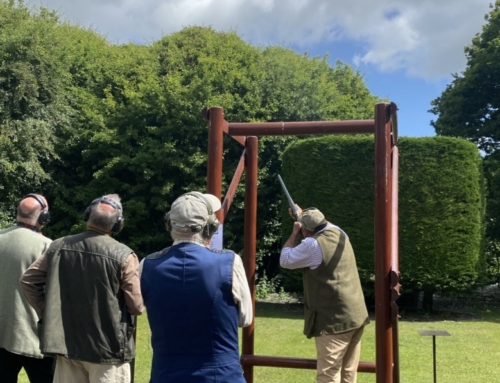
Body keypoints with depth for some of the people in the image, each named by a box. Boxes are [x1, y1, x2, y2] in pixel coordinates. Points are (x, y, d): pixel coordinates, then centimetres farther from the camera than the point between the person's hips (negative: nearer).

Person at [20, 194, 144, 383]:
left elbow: (28, 280, 4)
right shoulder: (123, 255, -15)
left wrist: (46, 312, 11)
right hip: (108, 347, -4)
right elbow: (136, 307, -13)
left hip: (66, 343, 4)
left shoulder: (59, 246, -2)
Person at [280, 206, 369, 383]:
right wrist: (304, 215, 34)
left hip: (334, 320, -8)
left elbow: (285, 260, 0)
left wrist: (295, 232, 8)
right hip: (356, 315, 9)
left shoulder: (312, 244, -15)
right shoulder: (339, 234, 8)